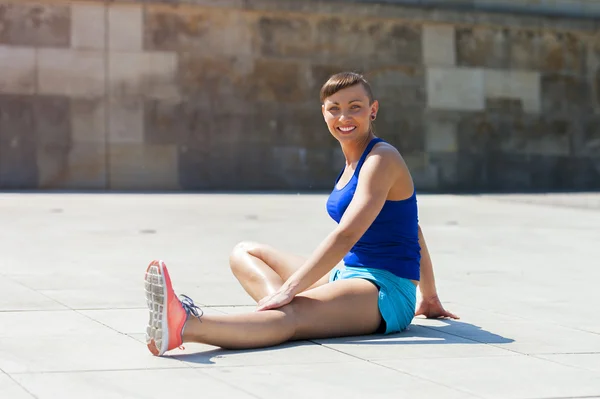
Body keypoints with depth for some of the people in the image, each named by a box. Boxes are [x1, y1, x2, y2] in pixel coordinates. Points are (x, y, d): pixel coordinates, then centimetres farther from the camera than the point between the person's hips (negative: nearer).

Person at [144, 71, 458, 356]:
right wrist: (429, 297, 29)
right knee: (245, 253, 7)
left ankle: (185, 326, -65)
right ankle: (277, 300, -28)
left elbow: (346, 235, -23)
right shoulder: (353, 161, 17)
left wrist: (289, 288, -29)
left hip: (385, 293, -10)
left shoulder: (381, 159, -11)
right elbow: (407, 230, 24)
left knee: (288, 316, -38)